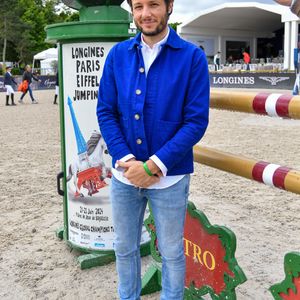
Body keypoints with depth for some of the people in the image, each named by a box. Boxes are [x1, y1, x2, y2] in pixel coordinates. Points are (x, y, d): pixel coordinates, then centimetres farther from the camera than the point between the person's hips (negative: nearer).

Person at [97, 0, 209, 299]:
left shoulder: (192, 57, -8)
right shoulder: (118, 55, 1)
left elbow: (196, 121, -12)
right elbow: (105, 111, 1)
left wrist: (152, 166, -17)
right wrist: (126, 160, -12)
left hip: (170, 177, -3)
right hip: (123, 174, 3)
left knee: (172, 253, 13)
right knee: (124, 248, 19)